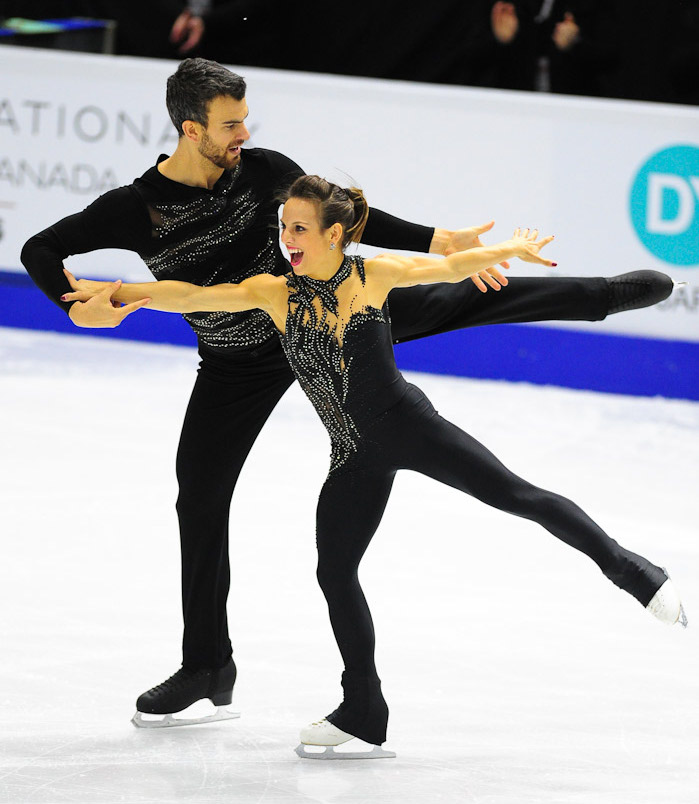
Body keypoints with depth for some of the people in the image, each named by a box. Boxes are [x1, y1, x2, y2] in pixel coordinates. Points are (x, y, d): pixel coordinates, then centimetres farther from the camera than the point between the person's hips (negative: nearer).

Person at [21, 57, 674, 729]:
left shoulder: (261, 169, -16)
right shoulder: (135, 208, -21)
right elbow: (39, 252, -15)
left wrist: (439, 242, -16)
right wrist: (79, 306, -34)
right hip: (238, 366, 0)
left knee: (456, 301, -6)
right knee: (201, 500, 3)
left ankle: (605, 295, 7)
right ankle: (206, 666, 17)